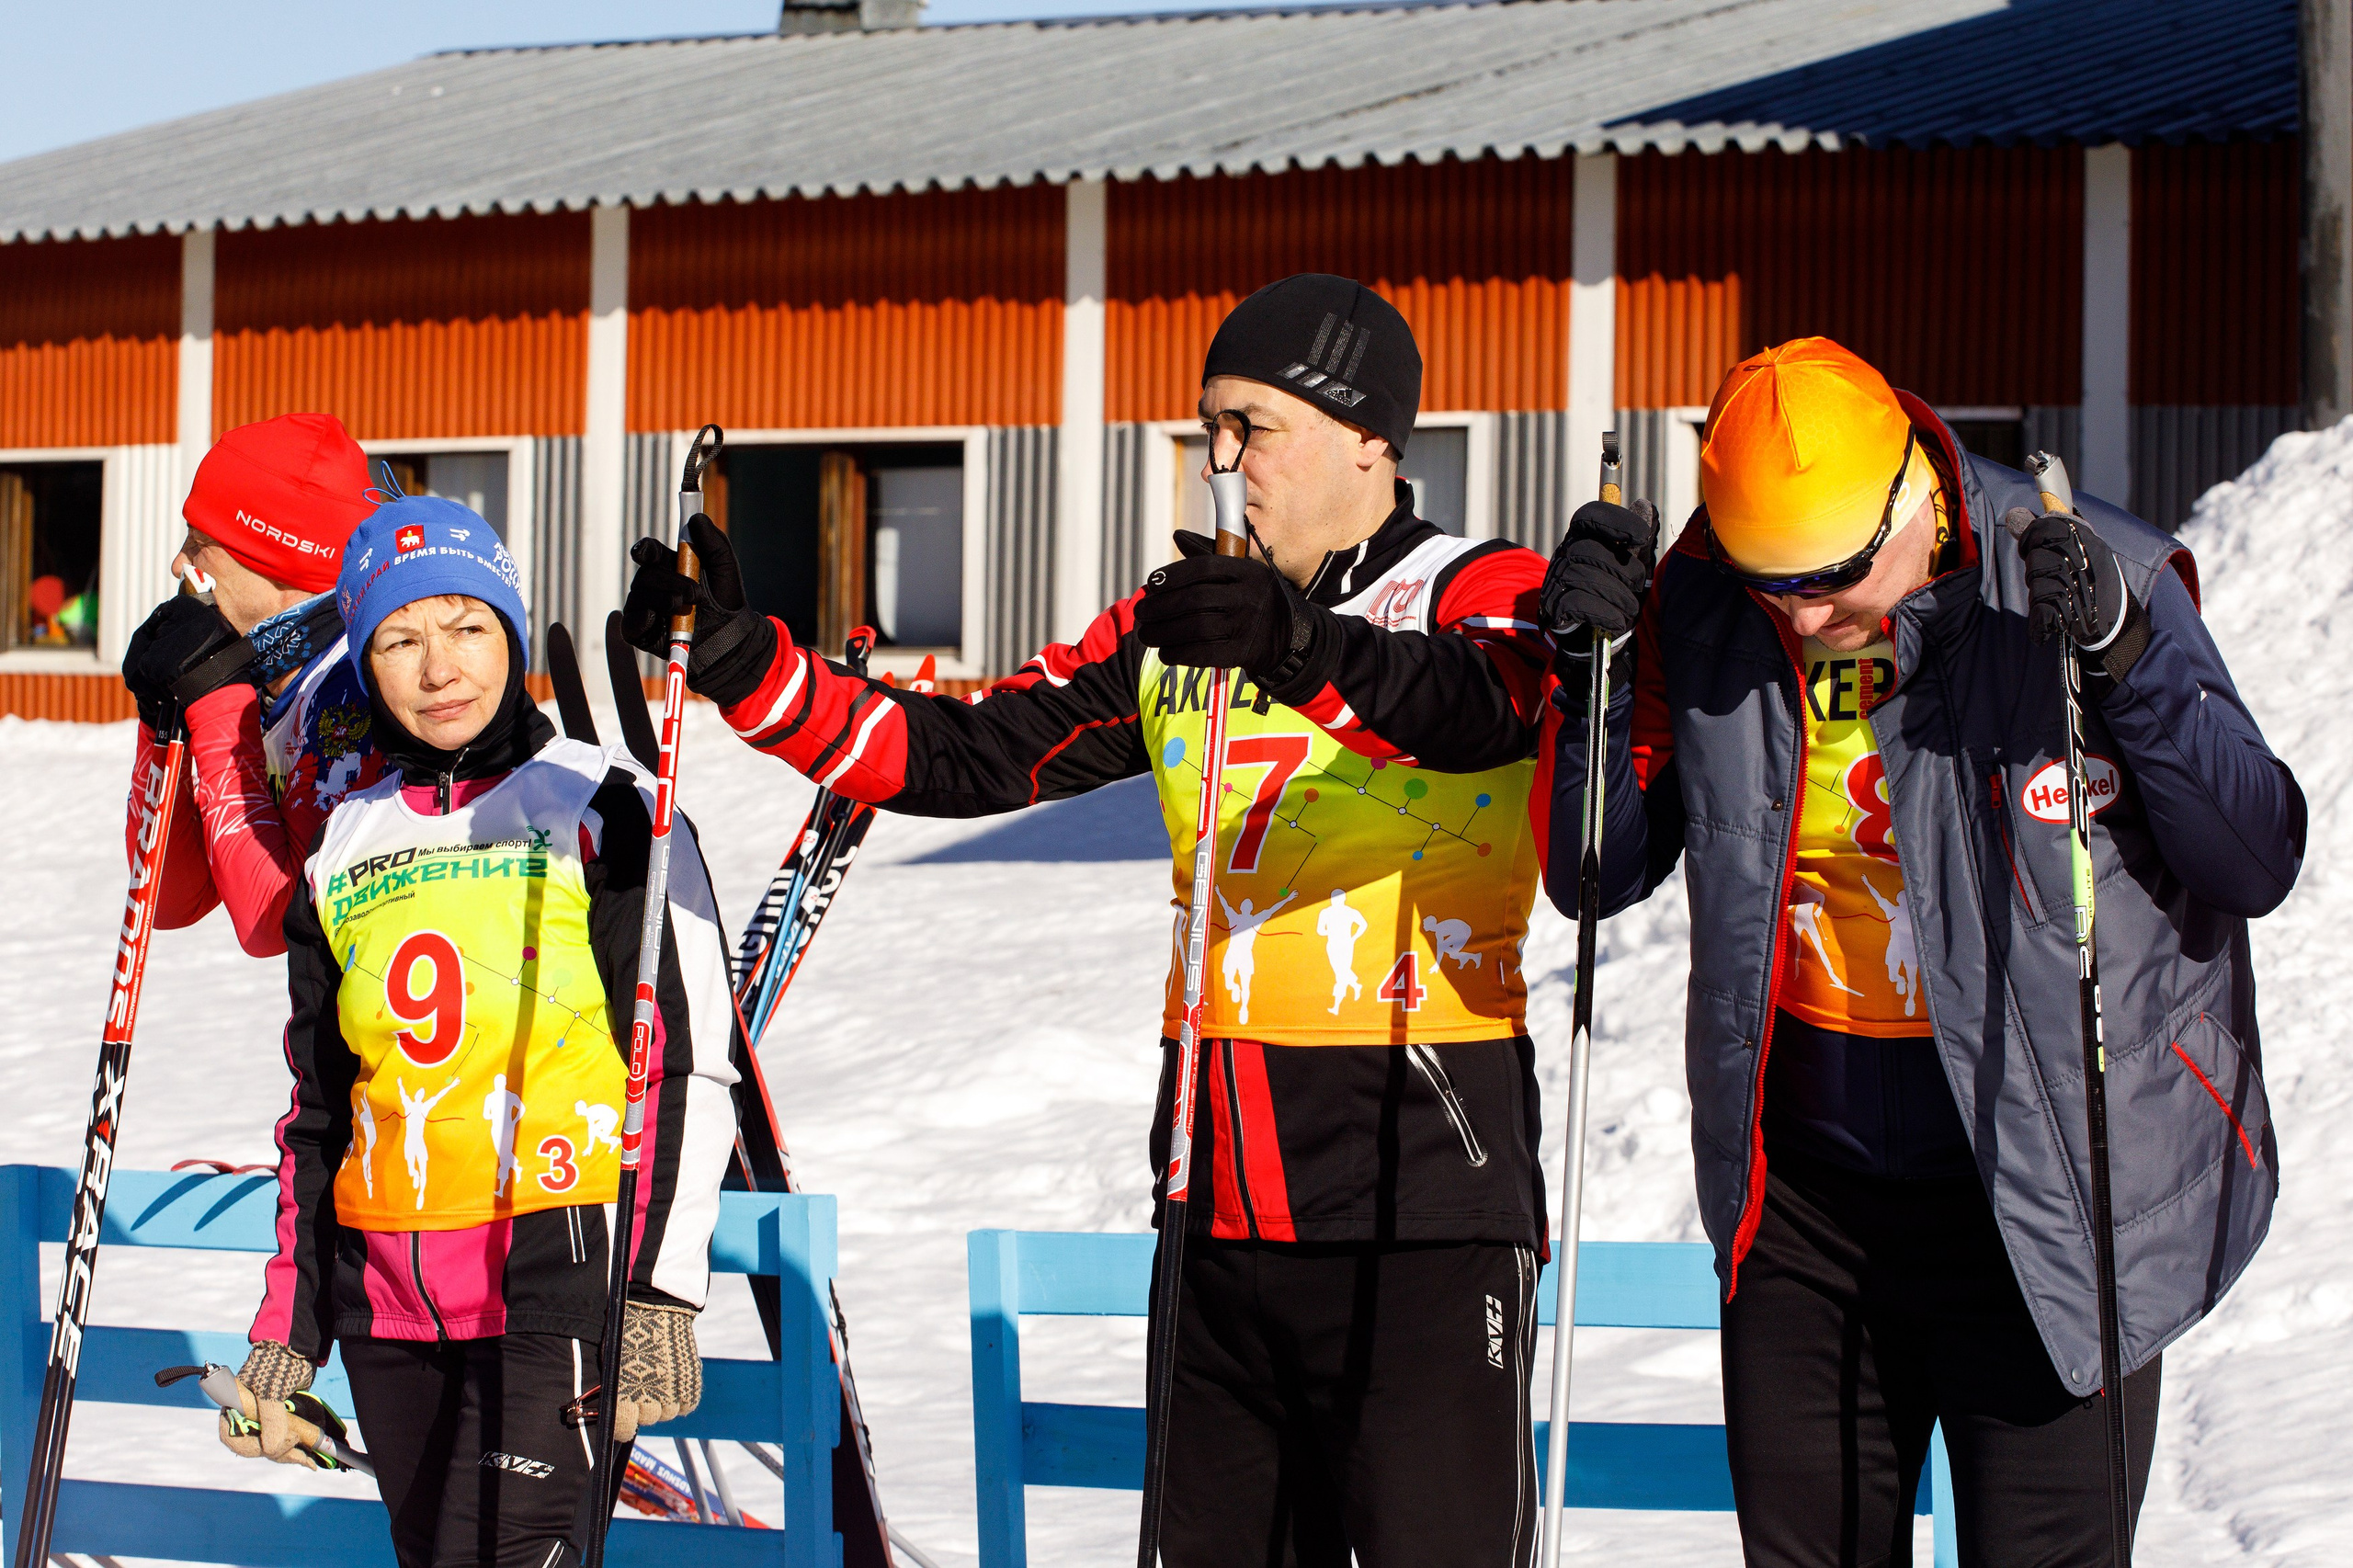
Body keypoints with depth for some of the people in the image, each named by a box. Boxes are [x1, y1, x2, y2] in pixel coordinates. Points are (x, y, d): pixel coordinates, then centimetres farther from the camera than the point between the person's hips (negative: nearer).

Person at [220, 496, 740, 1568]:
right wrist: (284, 1334, 17)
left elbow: (684, 1067, -4)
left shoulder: (599, 811, -1)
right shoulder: (345, 850, 15)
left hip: (556, 1278, -6)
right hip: (388, 1302, 6)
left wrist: (658, 1296, -13)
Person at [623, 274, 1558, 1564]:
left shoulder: (1482, 594, -3)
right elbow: (965, 759, 12)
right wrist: (738, 661, 1)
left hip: (1424, 1199, -6)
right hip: (1221, 1205, 6)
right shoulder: (1183, 624, 15)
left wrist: (1305, 644, -46)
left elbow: (1477, 705, -27)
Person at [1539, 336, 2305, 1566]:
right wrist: (1595, 669, -12)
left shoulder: (2098, 583, -12)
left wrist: (2131, 662, -25)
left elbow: (2256, 864, -12)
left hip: (2044, 1187, -3)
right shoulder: (1703, 613, -3)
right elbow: (1598, 876, 3)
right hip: (1800, 1189, 4)